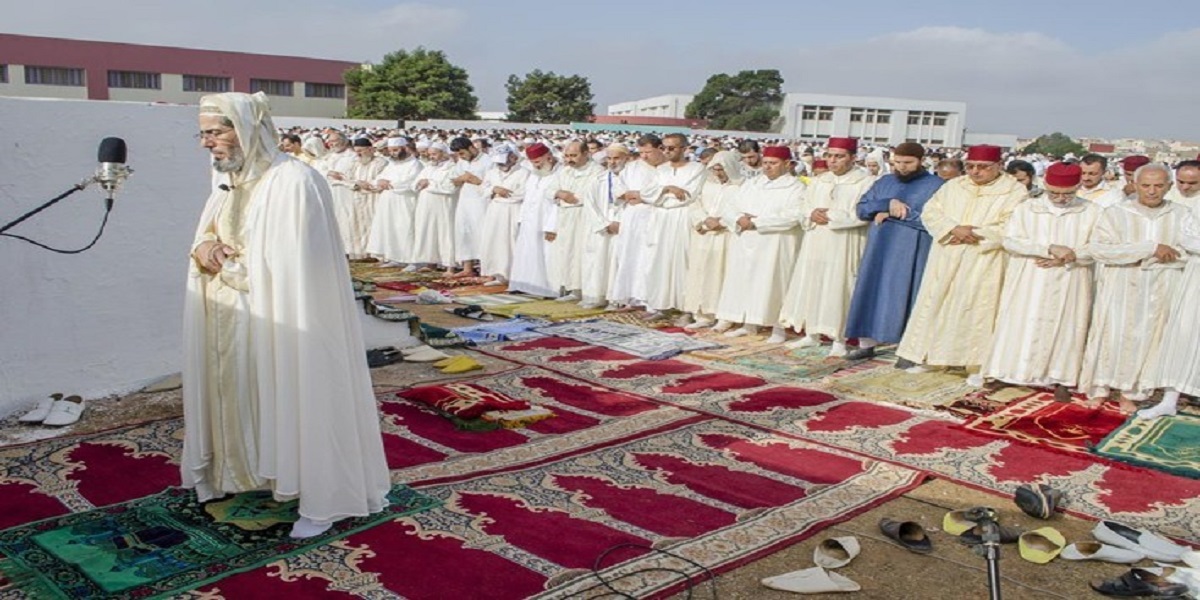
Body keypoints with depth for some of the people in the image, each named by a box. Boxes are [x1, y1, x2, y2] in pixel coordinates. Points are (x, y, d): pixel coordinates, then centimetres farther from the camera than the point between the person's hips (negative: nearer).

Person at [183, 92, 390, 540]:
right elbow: (206, 239, 19)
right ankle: (244, 473, 35)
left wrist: (227, 260, -12)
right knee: (239, 395, 16)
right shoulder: (227, 181, 9)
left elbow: (292, 265, -21)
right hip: (228, 321, 8)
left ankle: (322, 499, 12)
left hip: (278, 322, -8)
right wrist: (201, 250, -5)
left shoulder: (293, 182, -18)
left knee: (294, 398, 0)